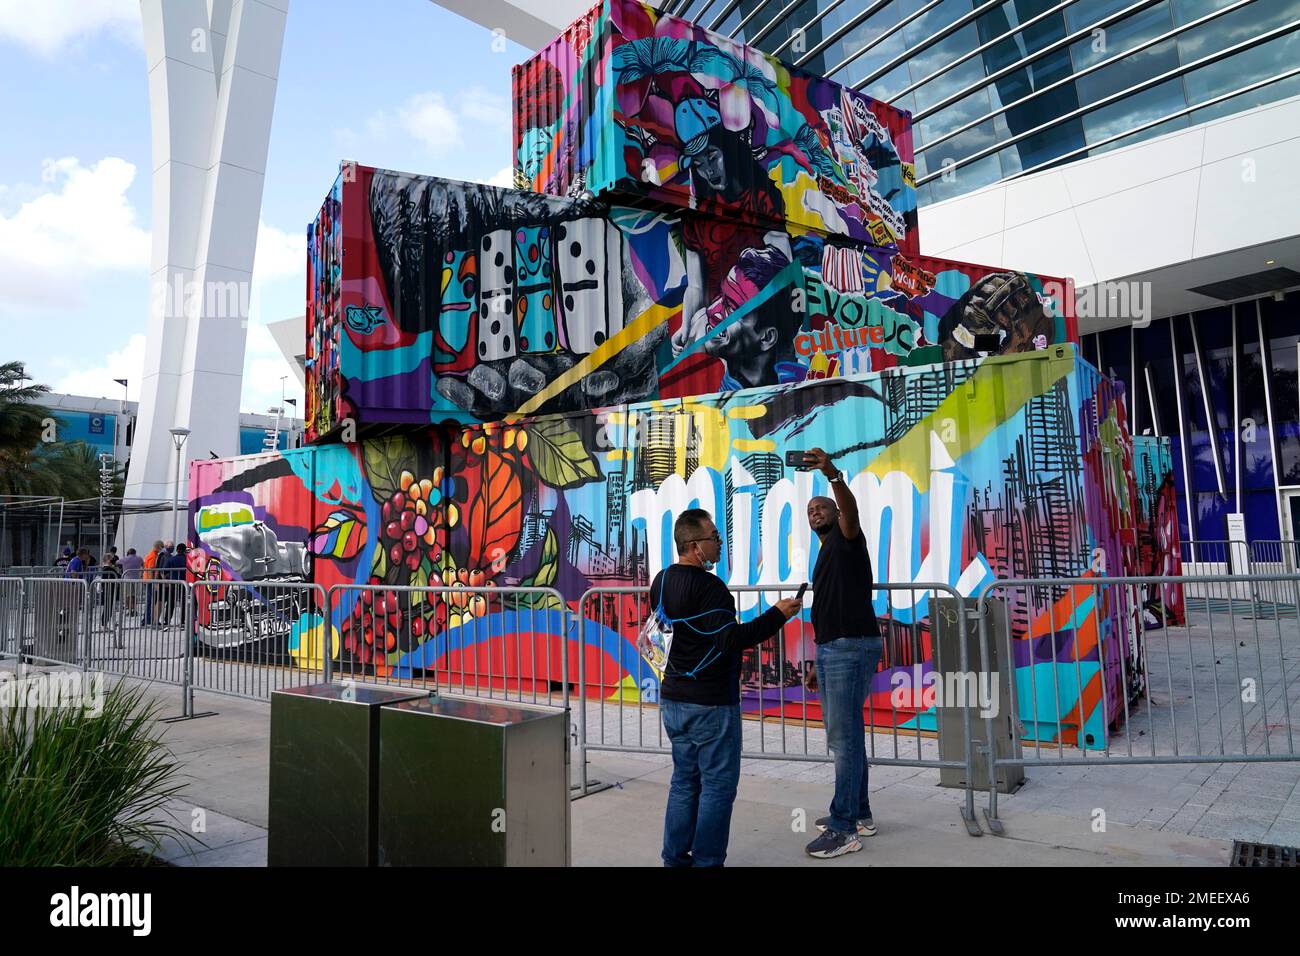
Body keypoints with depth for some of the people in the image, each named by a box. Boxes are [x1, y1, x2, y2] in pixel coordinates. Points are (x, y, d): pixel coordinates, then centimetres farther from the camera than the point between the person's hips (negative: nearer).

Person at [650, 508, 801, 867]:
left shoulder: (661, 581, 8)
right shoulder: (706, 586, -20)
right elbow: (732, 639, -25)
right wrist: (778, 614, -18)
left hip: (673, 699, 9)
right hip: (710, 702, -9)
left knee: (684, 780, 17)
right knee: (717, 785, 3)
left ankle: (676, 858, 23)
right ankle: (707, 861, 8)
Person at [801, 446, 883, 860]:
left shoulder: (846, 538, -3)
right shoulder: (824, 554, 22)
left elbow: (850, 509, -28)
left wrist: (832, 474, -48)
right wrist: (818, 660, 21)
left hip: (852, 647, -10)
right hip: (830, 648, 10)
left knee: (844, 737, -9)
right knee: (843, 735, 14)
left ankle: (844, 829, -5)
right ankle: (859, 813, 24)